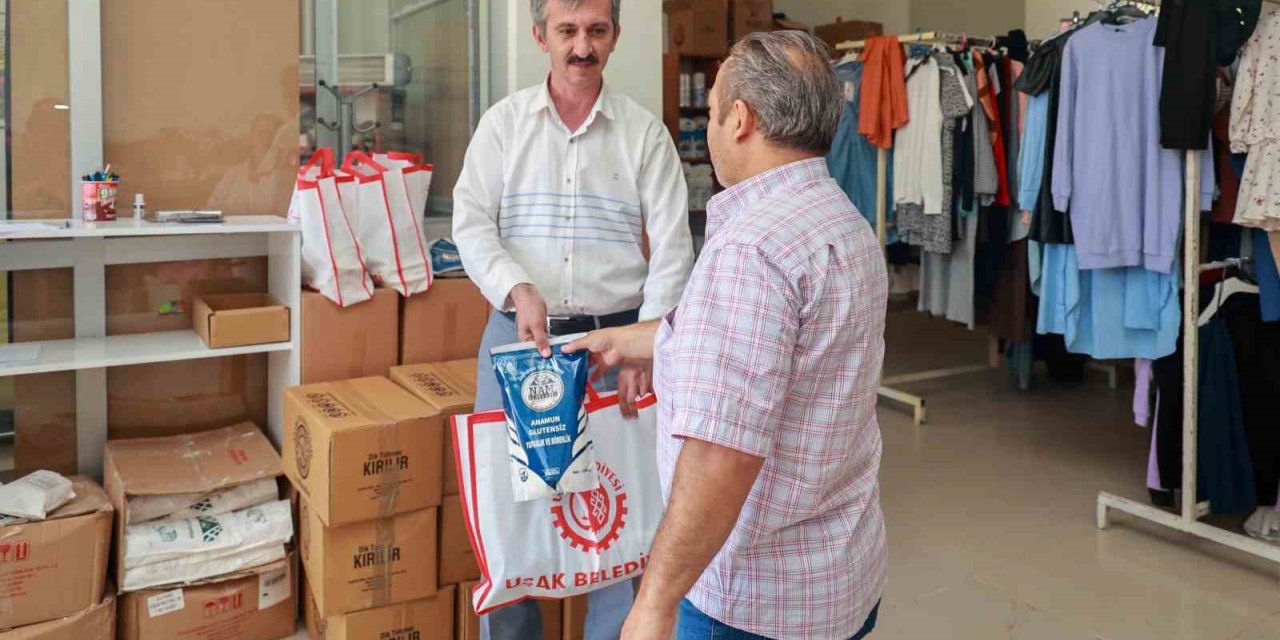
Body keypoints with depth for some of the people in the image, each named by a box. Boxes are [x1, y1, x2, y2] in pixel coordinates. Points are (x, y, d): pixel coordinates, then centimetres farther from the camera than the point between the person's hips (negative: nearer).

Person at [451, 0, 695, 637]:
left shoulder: (645, 131, 2)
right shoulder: (504, 121, 5)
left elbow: (672, 247, -2)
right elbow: (471, 224, 0)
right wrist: (518, 289, -18)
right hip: (517, 335, 1)